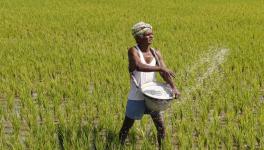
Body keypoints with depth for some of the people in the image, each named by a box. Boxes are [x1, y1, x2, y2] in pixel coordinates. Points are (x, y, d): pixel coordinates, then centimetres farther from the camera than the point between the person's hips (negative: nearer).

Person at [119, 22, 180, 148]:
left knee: (161, 127, 11)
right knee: (126, 127, 10)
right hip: (136, 98, -4)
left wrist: (173, 87, -22)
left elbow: (164, 73, -6)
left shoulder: (156, 53, 0)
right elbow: (139, 66, -34)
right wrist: (160, 68, -36)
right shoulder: (133, 51, -15)